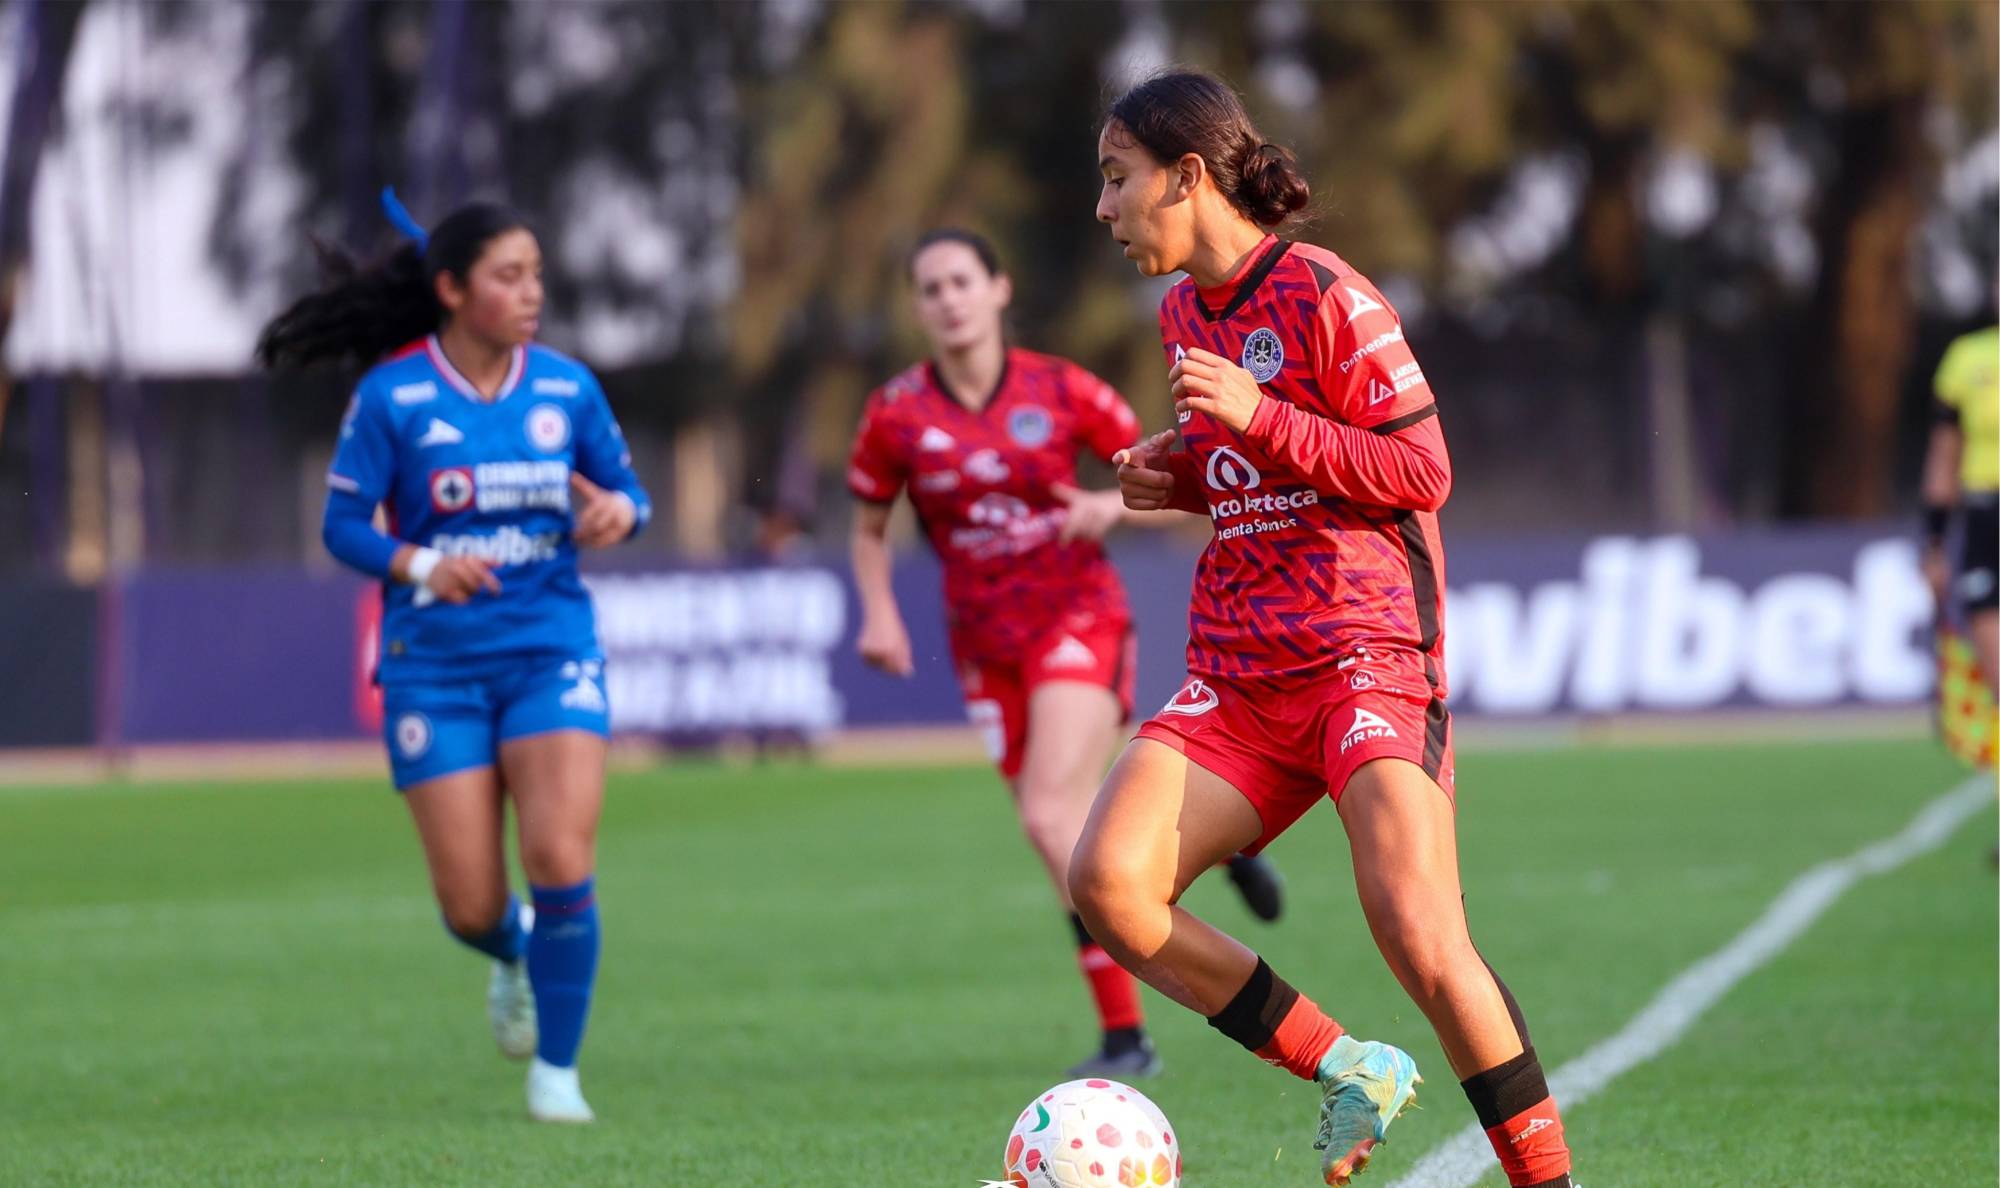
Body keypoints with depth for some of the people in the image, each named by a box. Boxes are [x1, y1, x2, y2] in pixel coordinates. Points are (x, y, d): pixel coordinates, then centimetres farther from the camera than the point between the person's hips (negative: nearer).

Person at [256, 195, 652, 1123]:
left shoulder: (566, 387, 2)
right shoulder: (391, 396, -7)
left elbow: (627, 493, 11)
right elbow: (342, 523, -4)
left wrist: (618, 511, -12)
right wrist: (421, 566, -22)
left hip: (552, 652, 1)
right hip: (434, 663, -1)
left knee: (561, 863, -17)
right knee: (471, 909, -2)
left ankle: (556, 1071, 2)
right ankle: (515, 957, 37)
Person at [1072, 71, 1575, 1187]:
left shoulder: (1326, 296, -8)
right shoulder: (1184, 311, 16)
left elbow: (1421, 470, -11)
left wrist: (1259, 419, -18)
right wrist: (1173, 477, 8)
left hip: (1367, 654, -7)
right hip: (1238, 675, 7)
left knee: (1422, 940, -21)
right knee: (1108, 880, -14)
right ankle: (1349, 1070, -1)